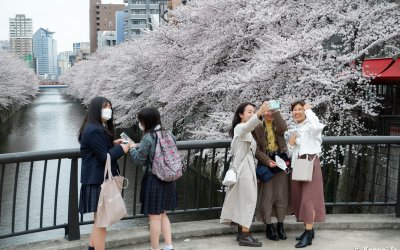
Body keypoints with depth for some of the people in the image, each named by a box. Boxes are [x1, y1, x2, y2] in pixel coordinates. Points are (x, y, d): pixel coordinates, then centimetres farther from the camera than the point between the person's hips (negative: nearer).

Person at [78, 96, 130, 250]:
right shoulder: (94, 130, -19)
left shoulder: (98, 128, 13)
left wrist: (113, 144, 7)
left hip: (100, 178, 11)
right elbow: (105, 157, -20)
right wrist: (121, 149, -8)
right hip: (98, 180, -11)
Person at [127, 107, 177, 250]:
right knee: (162, 215, 19)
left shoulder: (148, 138, -15)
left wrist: (132, 148, 8)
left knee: (155, 217, 4)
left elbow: (140, 160, -10)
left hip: (154, 180, -7)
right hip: (168, 179, 7)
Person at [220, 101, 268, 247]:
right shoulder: (240, 127, -11)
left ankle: (242, 232, 13)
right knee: (249, 199, -12)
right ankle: (245, 236, -12)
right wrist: (259, 114, -55)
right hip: (244, 167, -10)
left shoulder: (246, 131, 21)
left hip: (247, 167, 10)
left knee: (242, 200, 9)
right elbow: (248, 125, -36)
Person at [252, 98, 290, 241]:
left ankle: (280, 225, 16)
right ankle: (268, 226, 10)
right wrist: (267, 161, -18)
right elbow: (256, 148, -6)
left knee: (281, 195, 5)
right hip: (266, 163, -2)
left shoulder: (279, 122, 9)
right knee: (267, 196, -1)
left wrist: (276, 111, -18)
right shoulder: (257, 126, 0)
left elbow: (283, 129, -17)